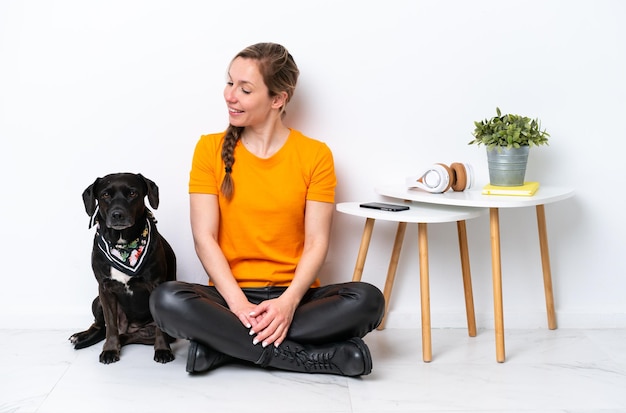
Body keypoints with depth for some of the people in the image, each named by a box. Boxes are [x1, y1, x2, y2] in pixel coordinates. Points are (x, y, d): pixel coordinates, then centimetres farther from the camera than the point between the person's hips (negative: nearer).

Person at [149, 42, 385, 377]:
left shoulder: (315, 155, 0)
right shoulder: (210, 149, 2)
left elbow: (316, 242, -4)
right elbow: (204, 237, -5)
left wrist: (289, 302, -21)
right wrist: (239, 304, -19)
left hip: (293, 297, 0)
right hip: (231, 296, 1)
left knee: (367, 300, -27)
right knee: (166, 300, -30)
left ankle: (223, 344, -20)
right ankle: (318, 356, -24)